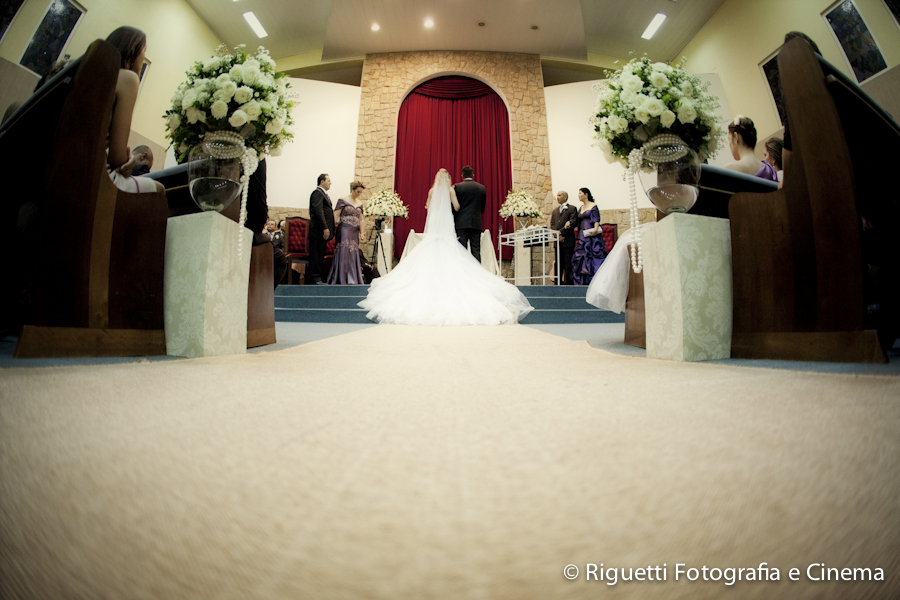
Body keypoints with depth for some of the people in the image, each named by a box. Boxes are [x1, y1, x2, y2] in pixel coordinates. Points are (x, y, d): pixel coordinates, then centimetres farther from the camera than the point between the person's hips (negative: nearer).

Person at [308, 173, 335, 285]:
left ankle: (316, 278, 13)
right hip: (318, 230, -10)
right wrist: (325, 228, -22)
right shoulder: (317, 193, -8)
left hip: (322, 231, 10)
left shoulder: (323, 193, 24)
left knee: (320, 255, 10)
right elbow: (318, 211, -18)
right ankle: (315, 278, -7)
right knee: (317, 254, -9)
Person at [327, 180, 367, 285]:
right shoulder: (343, 201, -1)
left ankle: (353, 278, 8)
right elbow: (336, 215, -6)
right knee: (344, 252, -8)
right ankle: (341, 279, -3)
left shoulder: (360, 203, 14)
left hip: (355, 232, 5)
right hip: (344, 230, -5)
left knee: (354, 253, 3)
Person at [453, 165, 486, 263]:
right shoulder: (482, 188, 7)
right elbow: (483, 207, 13)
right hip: (477, 223, 2)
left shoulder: (457, 187, -2)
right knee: (476, 250, 3)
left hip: (462, 223, -2)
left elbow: (454, 206, -1)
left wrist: (454, 221, 12)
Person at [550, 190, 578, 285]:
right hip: (558, 241, 5)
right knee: (559, 263, 4)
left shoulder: (572, 209, 4)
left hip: (568, 241, -5)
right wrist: (557, 235, -5)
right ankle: (558, 282, 6)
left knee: (568, 263, -5)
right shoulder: (555, 211, 21)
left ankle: (568, 282, -1)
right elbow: (552, 225, 13)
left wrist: (561, 232, -12)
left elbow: (573, 223, -8)